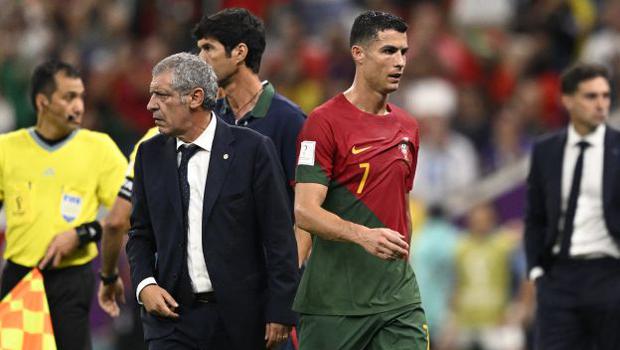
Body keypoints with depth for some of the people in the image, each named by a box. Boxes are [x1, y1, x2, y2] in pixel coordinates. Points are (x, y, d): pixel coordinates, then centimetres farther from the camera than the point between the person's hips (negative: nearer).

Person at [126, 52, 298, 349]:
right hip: (172, 313, 3)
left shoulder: (252, 149, -5)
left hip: (239, 319, -2)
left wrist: (280, 312, -8)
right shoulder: (150, 154, 8)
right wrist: (144, 284, -2)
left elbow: (279, 237, -5)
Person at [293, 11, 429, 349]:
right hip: (333, 303, -5)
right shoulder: (324, 122, -9)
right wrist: (363, 235, -31)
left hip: (397, 298, 5)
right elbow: (305, 212, -17)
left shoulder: (407, 127, 13)